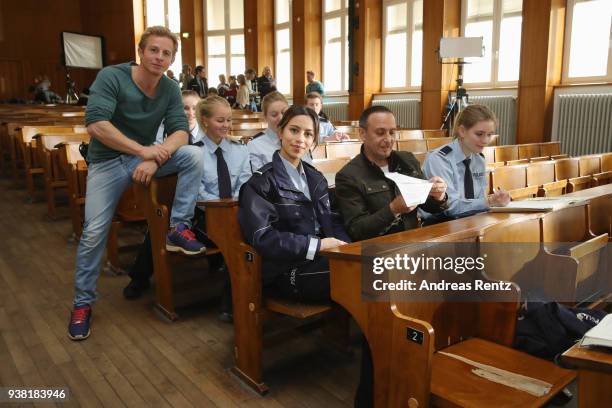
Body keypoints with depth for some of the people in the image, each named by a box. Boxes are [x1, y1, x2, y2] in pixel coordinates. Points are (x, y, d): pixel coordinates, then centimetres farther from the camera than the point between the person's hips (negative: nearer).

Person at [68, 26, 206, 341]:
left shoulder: (170, 88, -4)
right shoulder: (111, 77, -17)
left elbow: (180, 131, -12)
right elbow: (95, 125, -29)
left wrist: (155, 159, -30)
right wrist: (143, 151, -32)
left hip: (146, 156, 3)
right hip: (107, 161, -3)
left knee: (193, 156, -22)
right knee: (94, 232, -7)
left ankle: (178, 228, -15)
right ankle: (82, 302, 13)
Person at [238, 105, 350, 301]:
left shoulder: (316, 178, 18)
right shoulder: (262, 181, -3)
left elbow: (331, 221, 12)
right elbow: (262, 238, -14)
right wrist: (317, 245, -18)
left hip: (321, 258, 6)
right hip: (287, 271, -6)